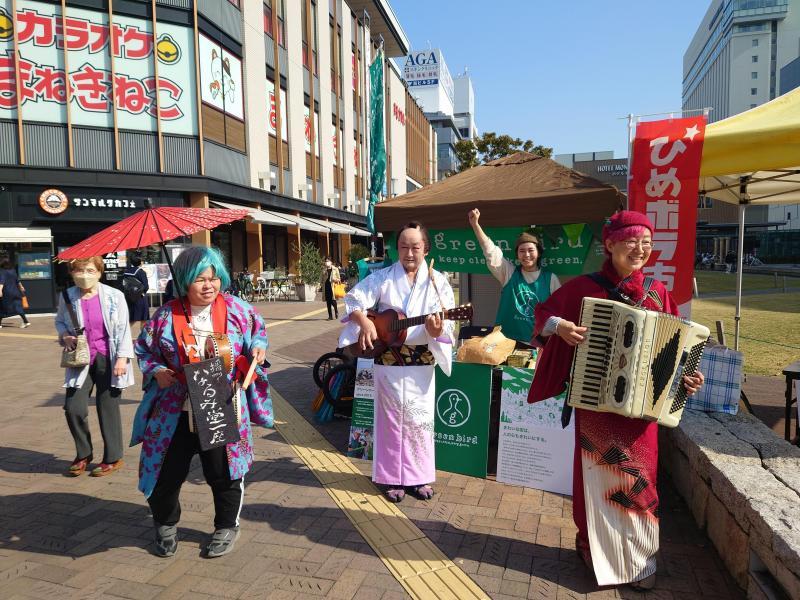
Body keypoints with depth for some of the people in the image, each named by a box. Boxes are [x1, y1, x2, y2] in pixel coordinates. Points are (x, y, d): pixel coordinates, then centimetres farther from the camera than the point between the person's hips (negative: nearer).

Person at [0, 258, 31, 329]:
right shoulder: (13, 271, 10)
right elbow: (17, 280, 22)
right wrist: (21, 287, 36)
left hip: (6, 293, -5)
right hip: (15, 292, 5)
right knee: (18, 307, 0)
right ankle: (26, 321, -13)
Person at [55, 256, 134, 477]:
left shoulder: (114, 296, -8)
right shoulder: (67, 297, 1)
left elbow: (123, 329, -5)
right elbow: (59, 321, 19)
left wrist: (122, 358, -10)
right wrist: (64, 336, -2)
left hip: (107, 360, -3)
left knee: (108, 408, 5)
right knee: (73, 408, -2)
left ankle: (113, 458, 20)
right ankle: (83, 454, 23)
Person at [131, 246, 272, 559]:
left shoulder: (236, 309, -4)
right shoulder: (166, 316, -5)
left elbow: (258, 329, 14)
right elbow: (144, 348, 8)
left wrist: (257, 347, -5)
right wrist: (156, 371, -9)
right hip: (176, 412, 1)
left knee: (223, 473, 11)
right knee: (167, 472, 12)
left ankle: (226, 527, 37)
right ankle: (165, 525, 42)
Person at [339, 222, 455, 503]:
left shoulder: (438, 281, 1)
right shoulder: (382, 277, 0)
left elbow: (447, 326, -4)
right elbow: (353, 299, -5)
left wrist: (437, 332, -26)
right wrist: (364, 321, -24)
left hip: (422, 362, 1)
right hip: (388, 360, -1)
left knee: (420, 419, 9)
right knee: (391, 418, 8)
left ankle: (419, 477, 26)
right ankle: (391, 478, 23)